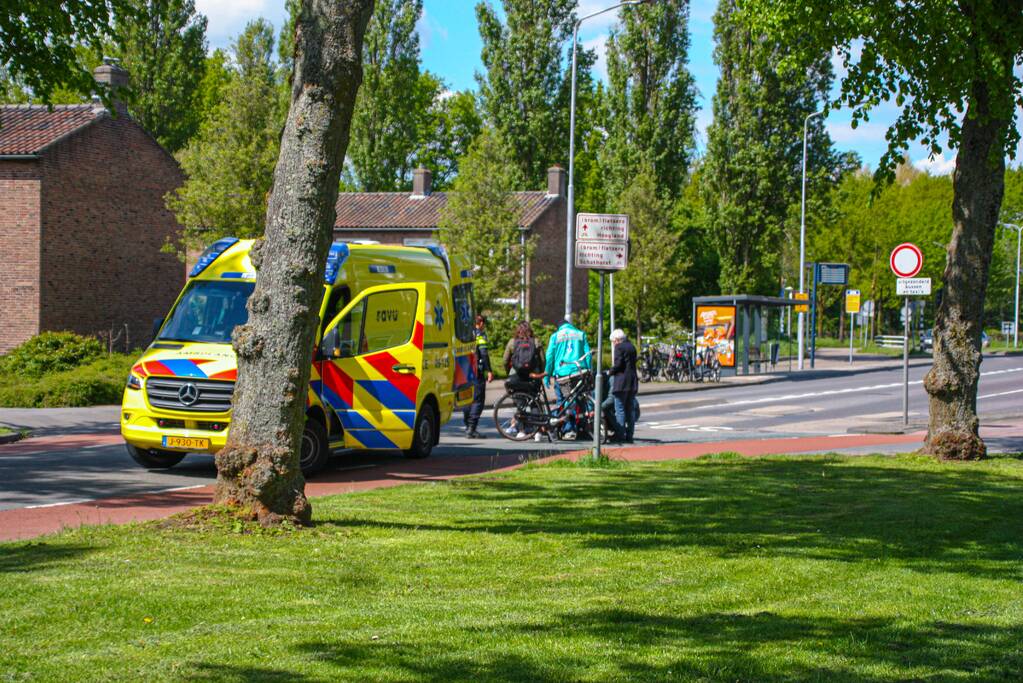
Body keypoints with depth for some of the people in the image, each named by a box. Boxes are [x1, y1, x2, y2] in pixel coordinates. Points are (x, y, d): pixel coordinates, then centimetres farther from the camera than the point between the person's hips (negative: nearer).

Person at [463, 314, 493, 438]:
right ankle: (471, 428, -12)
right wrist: (489, 371, -16)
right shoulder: (480, 334, -5)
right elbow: (484, 354, -15)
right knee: (478, 400, -6)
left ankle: (468, 427, 19)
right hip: (477, 372, -7)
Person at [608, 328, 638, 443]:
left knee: (620, 409, -6)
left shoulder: (619, 347, -8)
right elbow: (632, 363, 16)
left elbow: (618, 364, -16)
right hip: (632, 382, 8)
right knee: (630, 409, 10)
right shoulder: (631, 347, 17)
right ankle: (629, 436, 11)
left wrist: (610, 372, 1)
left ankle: (620, 435, -9)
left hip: (621, 381, -8)